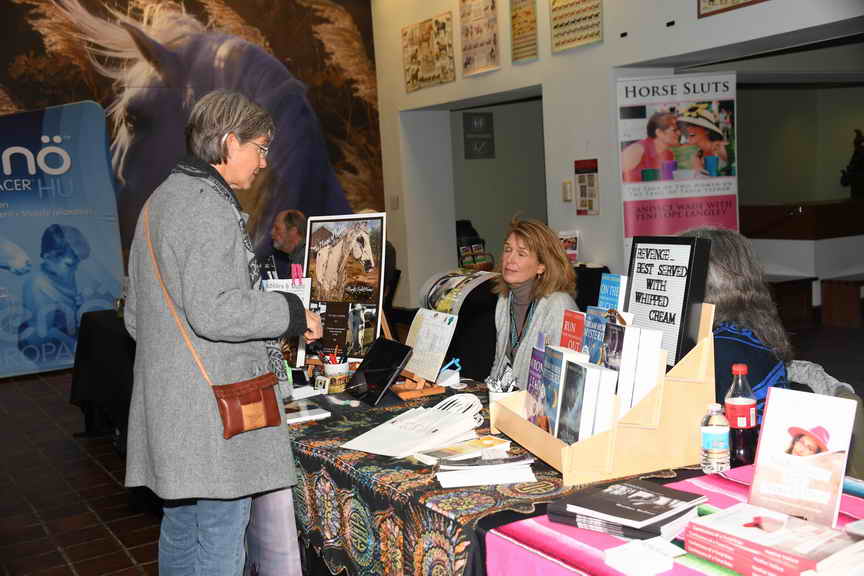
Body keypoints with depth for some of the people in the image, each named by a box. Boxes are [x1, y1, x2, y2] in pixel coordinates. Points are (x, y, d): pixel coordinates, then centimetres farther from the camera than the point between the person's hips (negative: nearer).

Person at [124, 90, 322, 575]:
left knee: (181, 535, 19)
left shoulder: (162, 200, 18)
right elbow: (214, 311, -24)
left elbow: (136, 318, 22)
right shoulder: (208, 205, -14)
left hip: (170, 406, 10)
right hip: (213, 413, -10)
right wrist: (294, 313, -12)